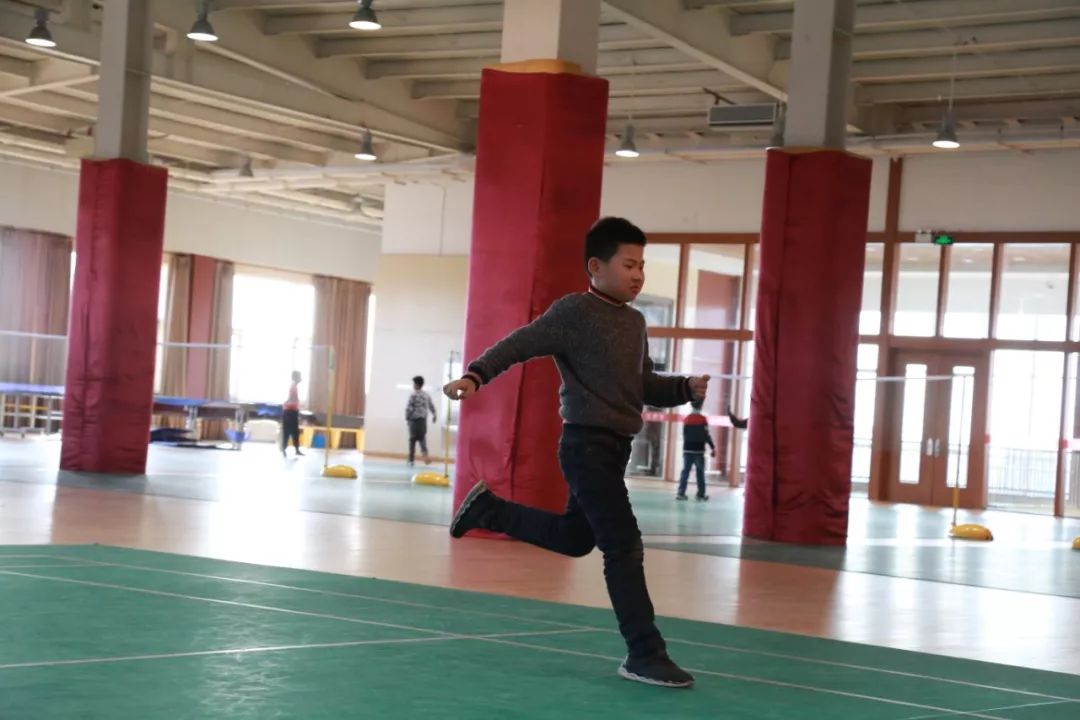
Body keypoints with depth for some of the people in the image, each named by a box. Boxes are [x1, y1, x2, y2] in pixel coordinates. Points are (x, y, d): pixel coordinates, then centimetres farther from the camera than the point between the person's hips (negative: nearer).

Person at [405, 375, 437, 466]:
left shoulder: (413, 395, -10)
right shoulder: (427, 396, 7)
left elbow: (408, 408, -14)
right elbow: (432, 406, 16)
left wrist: (407, 418, 1)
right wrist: (434, 415, 33)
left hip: (414, 420, -4)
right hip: (423, 420, 4)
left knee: (412, 440, 3)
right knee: (422, 438, 11)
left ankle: (411, 460, 5)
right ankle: (425, 453, -15)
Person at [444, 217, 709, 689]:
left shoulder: (635, 322, 13)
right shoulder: (575, 311, -11)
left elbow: (644, 385, 19)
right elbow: (520, 344, -16)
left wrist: (686, 389, 3)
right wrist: (475, 376, -29)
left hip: (616, 446, 9)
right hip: (587, 444, -9)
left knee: (574, 538, 25)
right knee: (624, 546, -10)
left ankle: (488, 509, 41)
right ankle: (645, 654, -4)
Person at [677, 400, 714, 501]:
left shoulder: (687, 419, 6)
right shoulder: (702, 419, -8)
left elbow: (684, 435, 11)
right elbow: (706, 435, -9)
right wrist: (713, 448, -2)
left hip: (687, 450, 4)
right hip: (698, 450, -4)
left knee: (685, 471, 4)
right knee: (700, 472, 4)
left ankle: (681, 493, -4)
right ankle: (701, 495, 5)